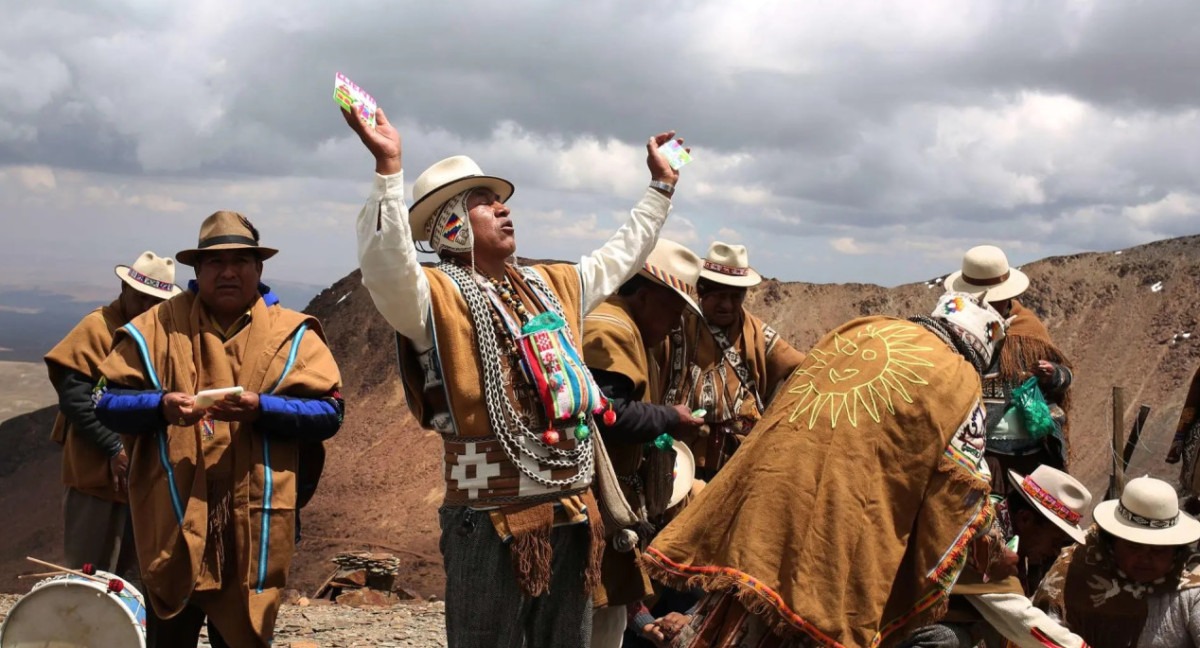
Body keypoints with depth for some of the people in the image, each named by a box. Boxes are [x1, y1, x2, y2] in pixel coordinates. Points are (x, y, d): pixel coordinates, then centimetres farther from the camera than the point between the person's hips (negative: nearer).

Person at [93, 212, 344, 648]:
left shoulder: (292, 334, 5)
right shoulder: (157, 327, 6)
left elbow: (328, 412, -3)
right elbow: (109, 402, 4)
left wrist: (261, 408, -19)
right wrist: (160, 405, -17)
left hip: (254, 529, 0)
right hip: (172, 523, 0)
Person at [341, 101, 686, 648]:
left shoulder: (550, 285, 16)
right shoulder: (438, 296, -7)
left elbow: (620, 256, 30)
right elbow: (387, 267, -28)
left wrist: (661, 185, 35)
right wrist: (388, 167, -37)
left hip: (573, 510, 7)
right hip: (494, 517, -7)